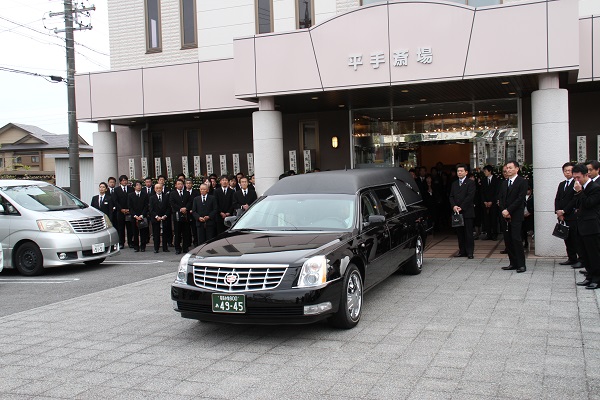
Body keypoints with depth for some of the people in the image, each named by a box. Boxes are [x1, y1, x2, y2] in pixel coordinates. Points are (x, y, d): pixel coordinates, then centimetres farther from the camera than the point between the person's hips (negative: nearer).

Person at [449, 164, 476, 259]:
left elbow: (470, 196, -10)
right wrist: (454, 206, -7)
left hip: (467, 212, -5)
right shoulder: (454, 183, 17)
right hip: (457, 212, 5)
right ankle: (462, 251, 13)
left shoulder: (470, 183, -1)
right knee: (459, 233, 7)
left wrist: (461, 207, -14)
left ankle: (470, 252, 1)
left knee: (468, 233, -3)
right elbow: (451, 196, 11)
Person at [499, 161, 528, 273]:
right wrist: (503, 210, -5)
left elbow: (520, 198, -11)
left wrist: (509, 210, -14)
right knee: (507, 240, 6)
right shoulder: (504, 183, 17)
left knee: (516, 239, -11)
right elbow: (500, 198, 13)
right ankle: (513, 263, 13)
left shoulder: (522, 182, -3)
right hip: (505, 216, 6)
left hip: (516, 216, -6)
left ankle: (521, 264, -5)